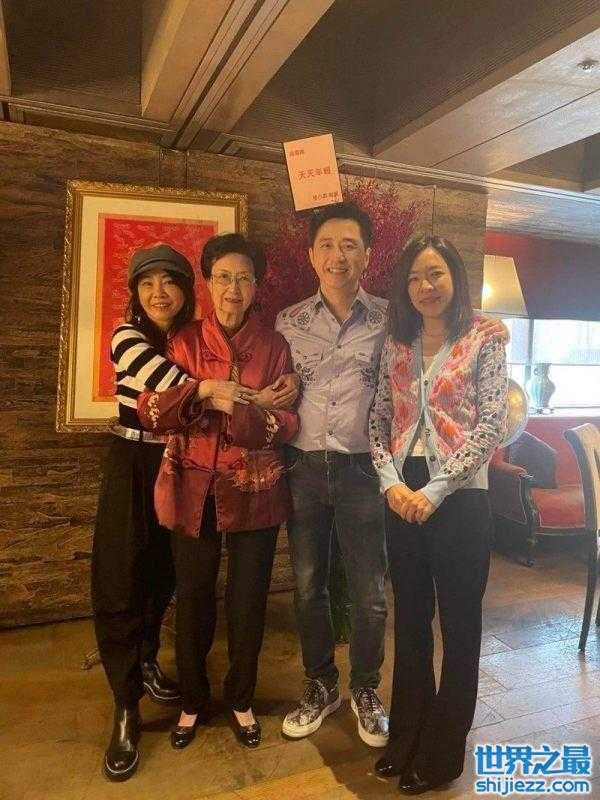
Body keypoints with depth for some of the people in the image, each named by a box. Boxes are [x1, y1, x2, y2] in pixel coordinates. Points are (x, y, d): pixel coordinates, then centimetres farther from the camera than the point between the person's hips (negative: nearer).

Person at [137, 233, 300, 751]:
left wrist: (234, 407, -19)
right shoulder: (184, 343, 3)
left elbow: (288, 425, -4)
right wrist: (203, 389, -20)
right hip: (194, 490, 1)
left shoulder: (275, 346, 0)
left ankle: (241, 700, 36)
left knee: (248, 601, 11)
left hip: (254, 491, 0)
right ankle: (193, 702, 37)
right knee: (193, 599, 12)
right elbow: (149, 411, -5)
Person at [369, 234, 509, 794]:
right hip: (402, 495, 4)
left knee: (459, 623, 9)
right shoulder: (396, 345, 8)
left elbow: (491, 426, -10)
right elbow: (379, 419, 6)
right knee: (409, 617, 15)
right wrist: (392, 482, -9)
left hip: (459, 496, -4)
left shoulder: (483, 340, -4)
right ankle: (406, 737, 34)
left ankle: (443, 753, 29)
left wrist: (435, 491, -15)